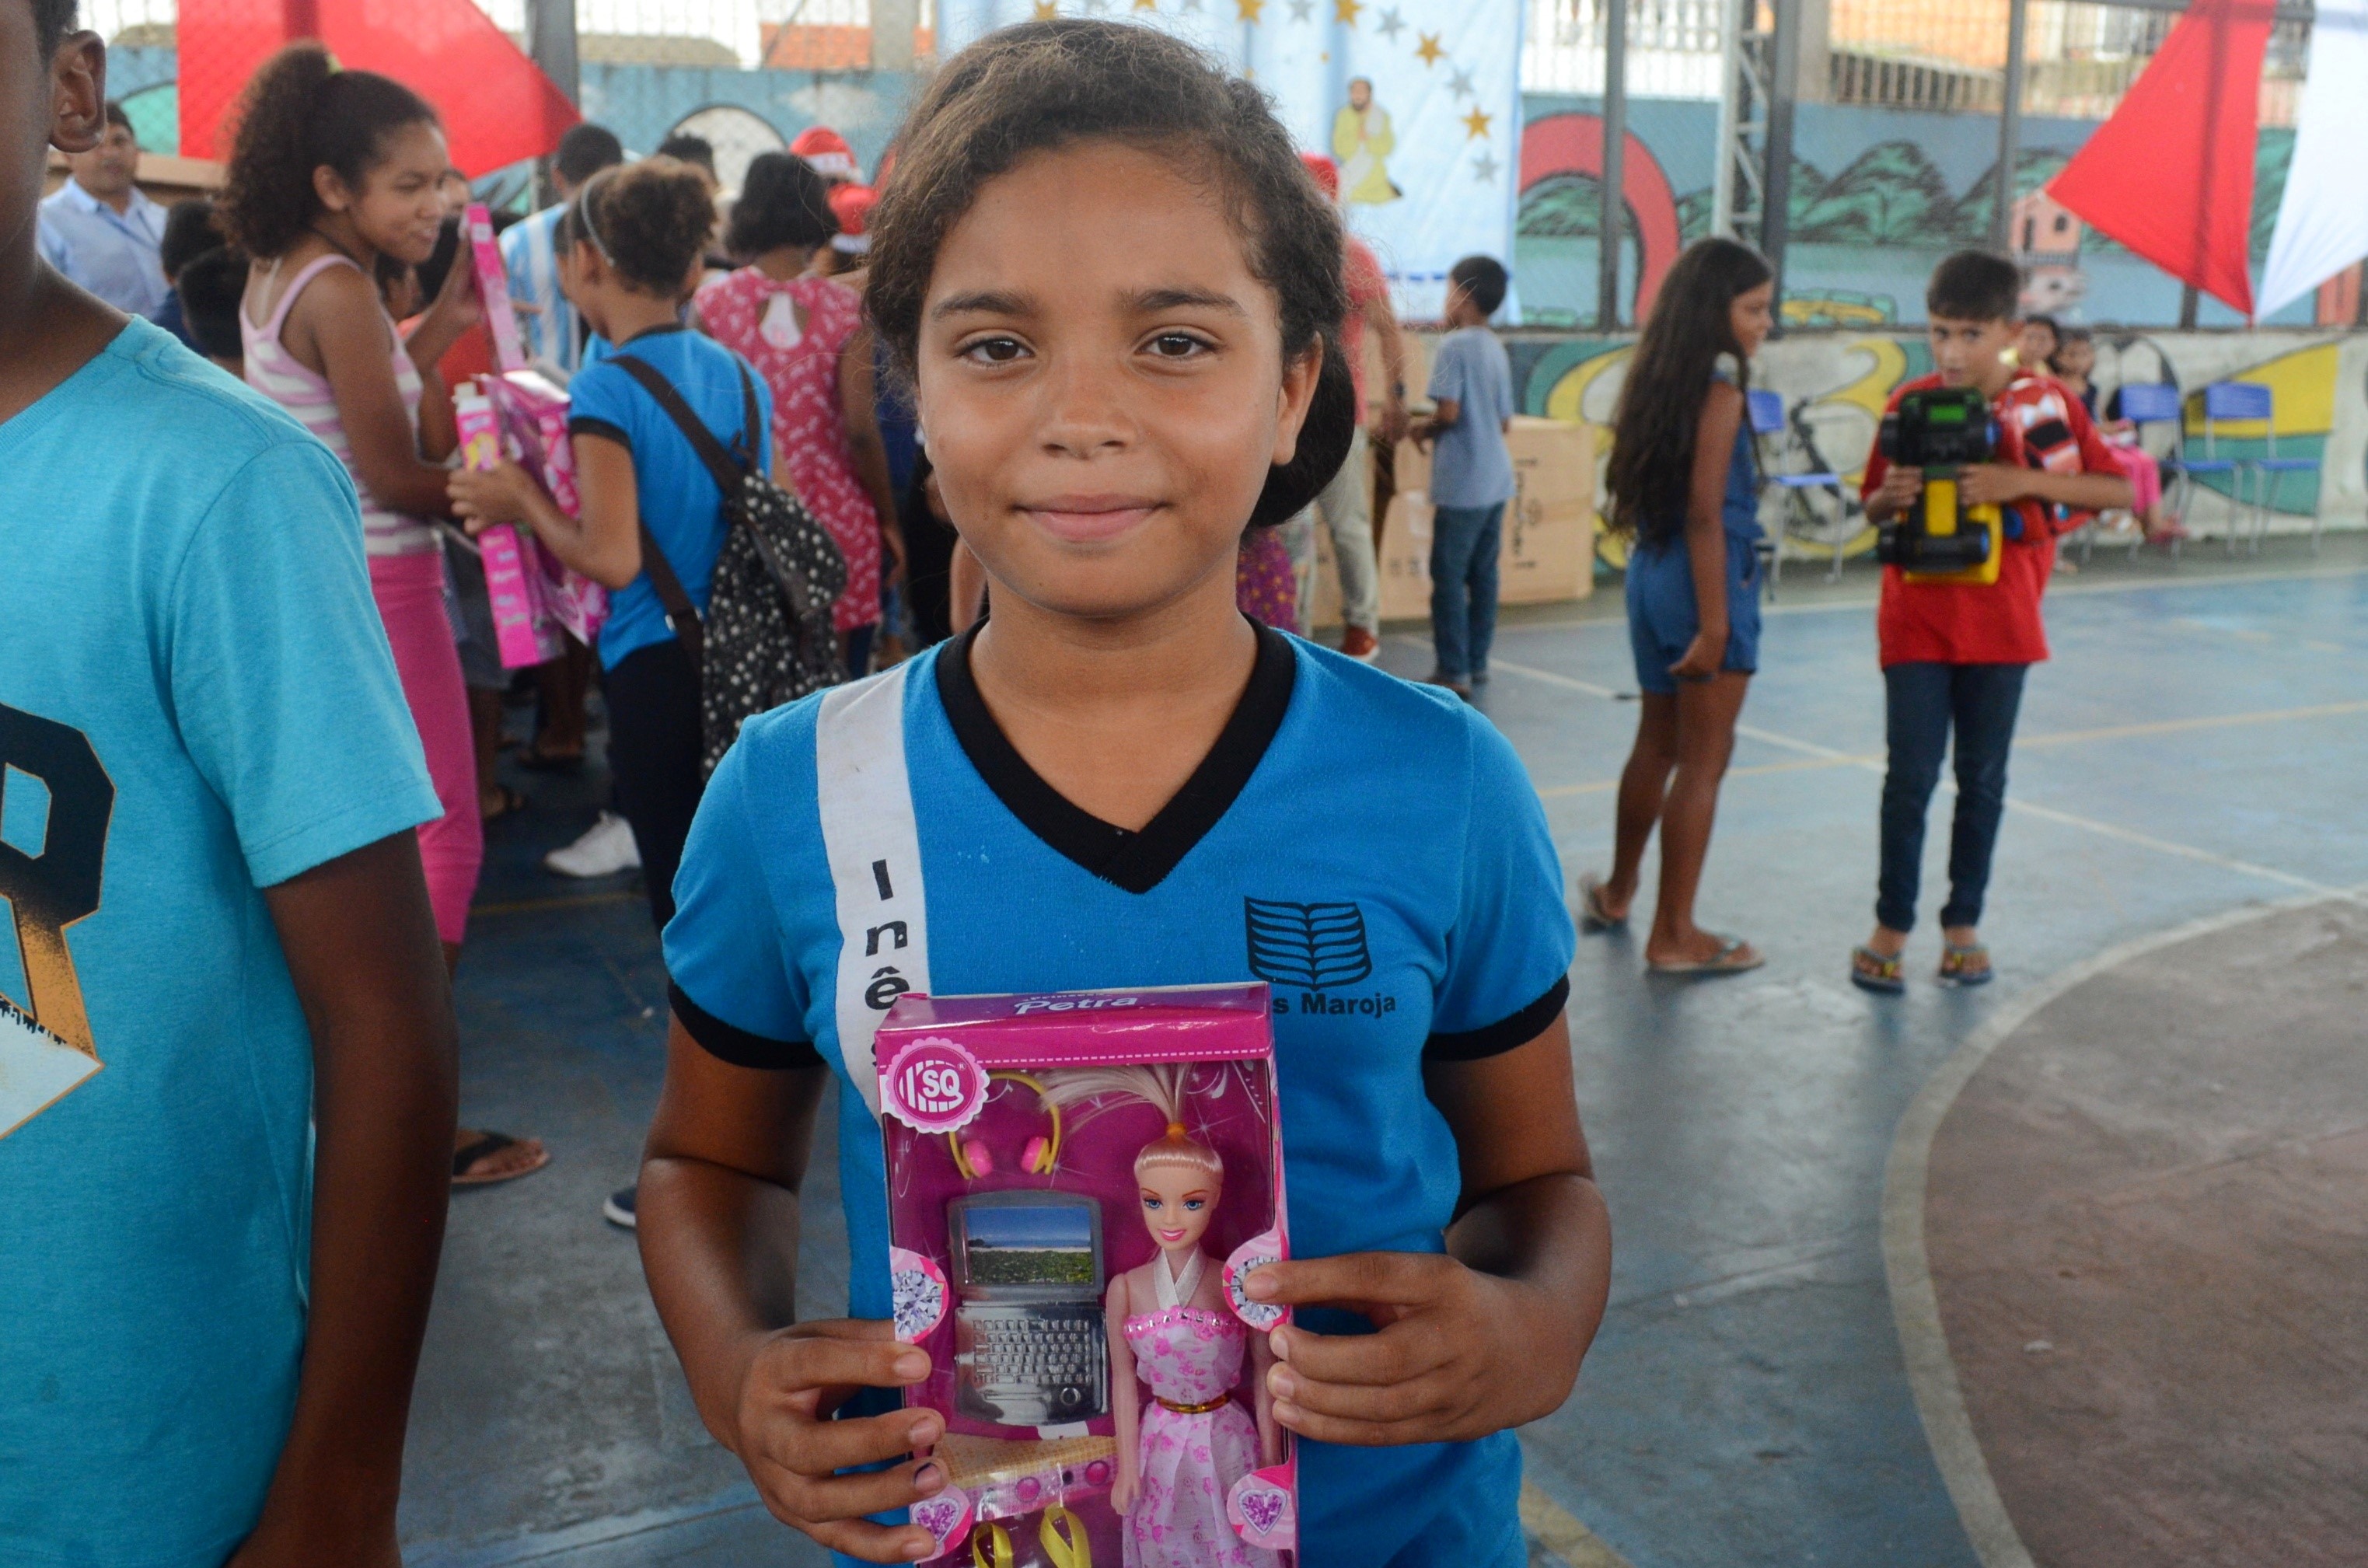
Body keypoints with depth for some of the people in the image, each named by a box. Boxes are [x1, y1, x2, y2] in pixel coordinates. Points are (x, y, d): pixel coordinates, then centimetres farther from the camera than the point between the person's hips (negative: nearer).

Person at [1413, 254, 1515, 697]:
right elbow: (1505, 421, 13)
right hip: (1496, 480, 8)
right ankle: (1477, 662, 18)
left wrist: (1424, 429, 1)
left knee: (1448, 576, -3)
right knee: (1483, 573, 12)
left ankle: (1454, 672, -3)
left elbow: (1449, 411, -19)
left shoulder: (1454, 346, -12)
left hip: (1462, 485, -8)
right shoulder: (1497, 350, 12)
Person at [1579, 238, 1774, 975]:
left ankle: (1617, 894, 37)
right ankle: (1675, 935, 7)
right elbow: (1705, 513, -19)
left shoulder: (1657, 379, 9)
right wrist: (1715, 622, -19)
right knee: (1704, 757, 0)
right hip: (1705, 578, -8)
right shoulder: (1720, 388, -14)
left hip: (1650, 570, 8)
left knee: (1657, 744, 22)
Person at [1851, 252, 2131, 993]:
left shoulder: (2046, 402, -3)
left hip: (2001, 622, 0)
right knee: (1910, 776, -3)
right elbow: (1872, 510, 8)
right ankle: (1891, 925, 10)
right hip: (1916, 619, 0)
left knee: (1983, 778, 9)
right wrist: (1891, 497, -17)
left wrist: (2022, 481, -19)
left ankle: (1964, 923, 22)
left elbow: (2118, 490, -6)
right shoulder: (1910, 403, 0)